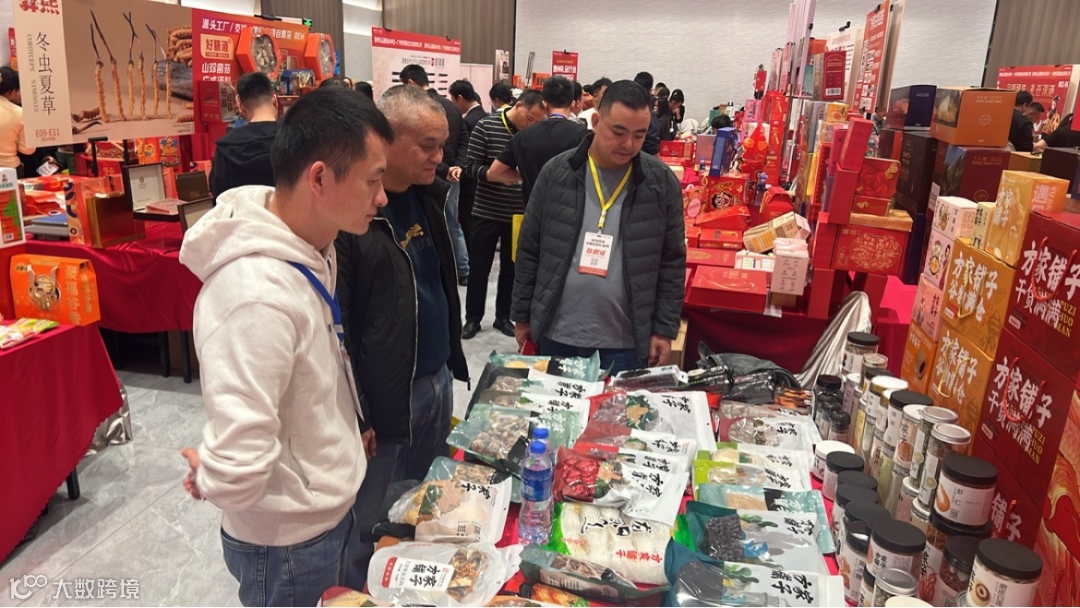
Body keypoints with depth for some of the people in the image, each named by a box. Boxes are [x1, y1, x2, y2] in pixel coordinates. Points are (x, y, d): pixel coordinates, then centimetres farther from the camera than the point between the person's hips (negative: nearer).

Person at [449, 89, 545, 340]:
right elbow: (471, 167, -11)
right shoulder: (486, 127, -8)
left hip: (519, 215, 3)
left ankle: (503, 316, 27)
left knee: (510, 269, 12)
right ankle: (473, 318, 22)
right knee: (479, 269, 7)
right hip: (486, 213, -2)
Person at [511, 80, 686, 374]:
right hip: (556, 336, 1)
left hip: (625, 344, -1)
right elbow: (529, 250, 3)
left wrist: (665, 329, -2)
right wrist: (522, 315, 4)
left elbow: (672, 262, 1)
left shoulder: (662, 181, -4)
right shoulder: (556, 173, -3)